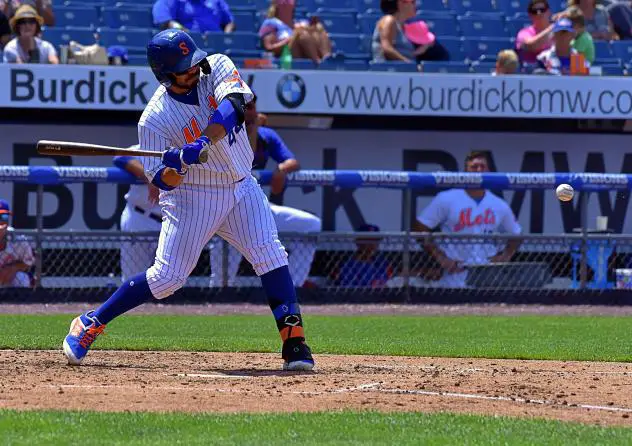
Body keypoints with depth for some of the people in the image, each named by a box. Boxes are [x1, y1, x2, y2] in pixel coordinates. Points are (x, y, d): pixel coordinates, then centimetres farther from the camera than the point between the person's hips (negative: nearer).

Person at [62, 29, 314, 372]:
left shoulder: (216, 68, -9)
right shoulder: (154, 119, -17)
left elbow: (233, 105, -28)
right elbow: (163, 182, -15)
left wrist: (201, 144, -41)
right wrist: (176, 166, -38)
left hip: (241, 189, 3)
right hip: (191, 198, -3)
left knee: (270, 254, -14)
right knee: (167, 277, -5)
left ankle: (294, 341, -14)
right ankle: (90, 324, 9)